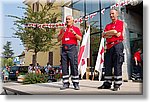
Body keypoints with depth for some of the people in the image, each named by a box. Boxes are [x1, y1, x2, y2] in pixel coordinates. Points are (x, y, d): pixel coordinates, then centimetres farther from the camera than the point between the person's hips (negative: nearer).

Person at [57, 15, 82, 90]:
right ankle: (65, 83, 5)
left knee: (74, 66, -7)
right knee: (64, 66, 0)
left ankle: (76, 84, -2)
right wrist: (63, 32, -2)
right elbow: (58, 39, 12)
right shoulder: (63, 29, 22)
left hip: (72, 48, -3)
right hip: (64, 48, 4)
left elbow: (80, 38, 1)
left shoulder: (76, 29, 13)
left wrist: (74, 33, -14)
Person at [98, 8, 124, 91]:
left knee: (117, 65, -7)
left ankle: (117, 84, -3)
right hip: (109, 46, 6)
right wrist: (113, 32, -4)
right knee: (107, 65, 4)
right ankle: (107, 83, 11)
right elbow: (103, 35, 9)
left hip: (117, 45, -6)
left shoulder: (120, 23, 5)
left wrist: (108, 33, 3)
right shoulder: (108, 25, 24)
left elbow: (118, 34, -9)